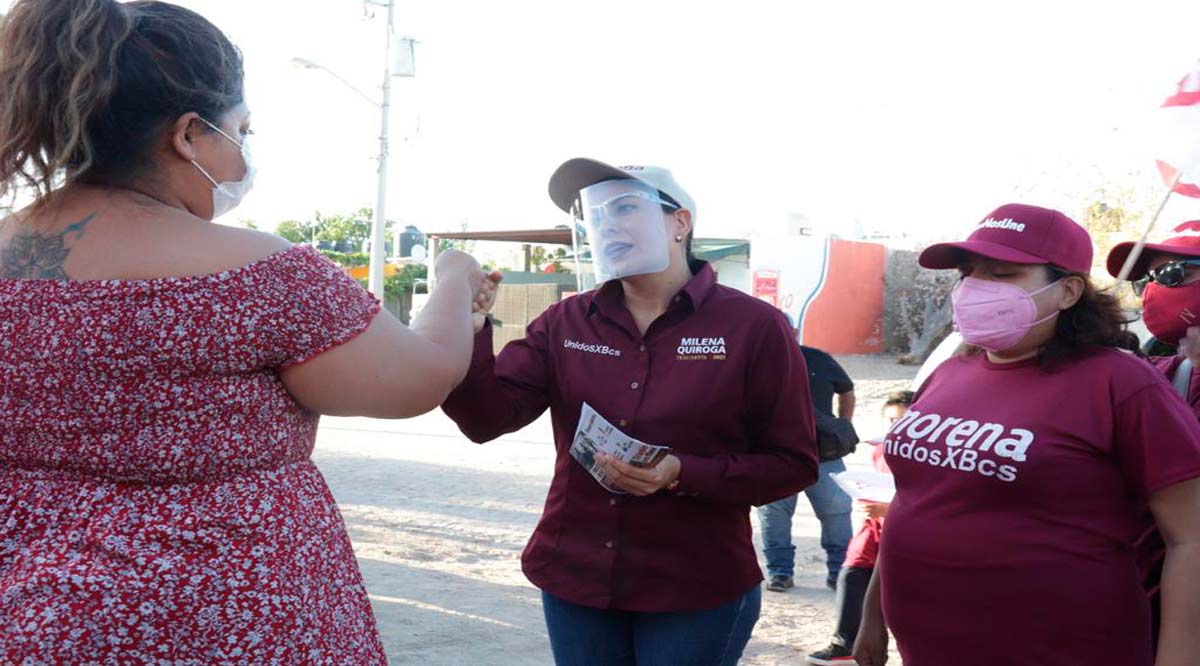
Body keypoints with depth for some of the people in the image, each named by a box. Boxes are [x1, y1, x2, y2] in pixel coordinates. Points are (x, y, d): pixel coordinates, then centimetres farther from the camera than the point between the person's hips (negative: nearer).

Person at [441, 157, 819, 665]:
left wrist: (684, 475, -21)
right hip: (575, 581, 4)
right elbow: (488, 417, -7)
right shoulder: (564, 323, 2)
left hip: (697, 593, -3)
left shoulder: (753, 327, -8)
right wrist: (469, 331, -25)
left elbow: (793, 463, -7)